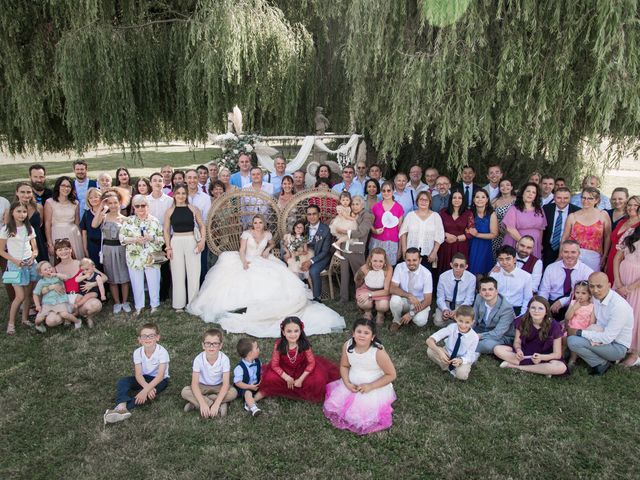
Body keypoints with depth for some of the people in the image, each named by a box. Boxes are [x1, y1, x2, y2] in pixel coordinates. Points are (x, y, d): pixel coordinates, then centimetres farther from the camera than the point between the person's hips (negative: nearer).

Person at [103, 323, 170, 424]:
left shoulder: (162, 352, -25)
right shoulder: (137, 352, -12)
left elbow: (160, 375, -31)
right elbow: (138, 374, -18)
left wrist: (145, 390, -41)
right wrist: (147, 387, -36)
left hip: (159, 379, -4)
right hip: (144, 378, 4)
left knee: (149, 393, -34)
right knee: (122, 381, -19)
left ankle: (122, 408, -37)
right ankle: (121, 407, -41)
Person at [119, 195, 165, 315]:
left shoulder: (154, 221, 0)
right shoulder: (128, 221, 1)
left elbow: (162, 238, 0)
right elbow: (122, 238, -1)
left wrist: (151, 238, -17)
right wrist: (135, 239, -16)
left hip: (152, 258, 0)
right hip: (135, 258, 1)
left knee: (154, 283, 8)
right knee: (137, 284, 11)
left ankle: (154, 305, 26)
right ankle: (138, 307, 26)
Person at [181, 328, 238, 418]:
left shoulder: (224, 359, -24)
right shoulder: (198, 359, -23)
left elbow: (226, 383, -27)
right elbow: (194, 383, -26)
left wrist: (216, 404, -39)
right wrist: (202, 403, -39)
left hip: (219, 386, 0)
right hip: (203, 386, 0)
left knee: (233, 392, -29)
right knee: (185, 392, -26)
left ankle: (195, 403, -19)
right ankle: (221, 407, -26)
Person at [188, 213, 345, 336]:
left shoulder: (267, 234, 9)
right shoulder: (246, 233, -1)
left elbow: (272, 243, 31)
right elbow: (242, 250, -9)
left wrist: (267, 250, 8)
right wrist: (244, 262, -29)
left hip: (262, 263, 3)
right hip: (248, 263, -3)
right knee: (246, 281, -31)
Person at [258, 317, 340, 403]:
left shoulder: (304, 344, -25)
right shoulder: (279, 345, -25)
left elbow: (311, 363, -15)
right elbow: (275, 365, -15)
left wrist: (301, 379, -21)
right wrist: (287, 378, -23)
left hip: (302, 370, 0)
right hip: (285, 371, 0)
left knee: (318, 379, -25)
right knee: (270, 379, -25)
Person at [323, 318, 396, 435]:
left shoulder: (378, 352, -27)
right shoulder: (347, 345, -13)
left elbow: (391, 375, -17)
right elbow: (344, 366, 3)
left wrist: (370, 386, -21)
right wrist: (347, 383, -14)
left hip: (375, 389, -5)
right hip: (352, 386, 5)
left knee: (363, 419, -16)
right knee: (332, 406, -4)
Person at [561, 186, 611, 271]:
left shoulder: (603, 215, 6)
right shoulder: (572, 216, 6)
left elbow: (607, 237, 7)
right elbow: (564, 238, 7)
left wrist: (604, 256, 3)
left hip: (593, 258, 0)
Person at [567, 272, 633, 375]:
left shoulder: (619, 306, -26)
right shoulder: (597, 297, -3)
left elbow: (608, 338, -26)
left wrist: (579, 332, -20)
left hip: (618, 347, -8)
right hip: (604, 338, 8)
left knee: (573, 341, -24)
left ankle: (602, 364, -2)